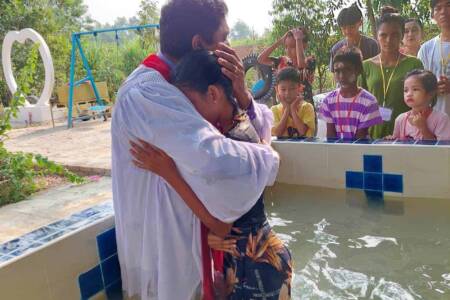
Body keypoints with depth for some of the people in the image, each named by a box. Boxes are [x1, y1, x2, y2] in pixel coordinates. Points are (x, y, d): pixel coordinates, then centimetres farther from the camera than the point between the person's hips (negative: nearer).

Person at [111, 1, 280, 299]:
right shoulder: (145, 93, -28)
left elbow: (261, 126, 2)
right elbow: (216, 162, -44)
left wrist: (242, 95, -20)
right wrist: (269, 157, -23)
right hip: (164, 252, -8)